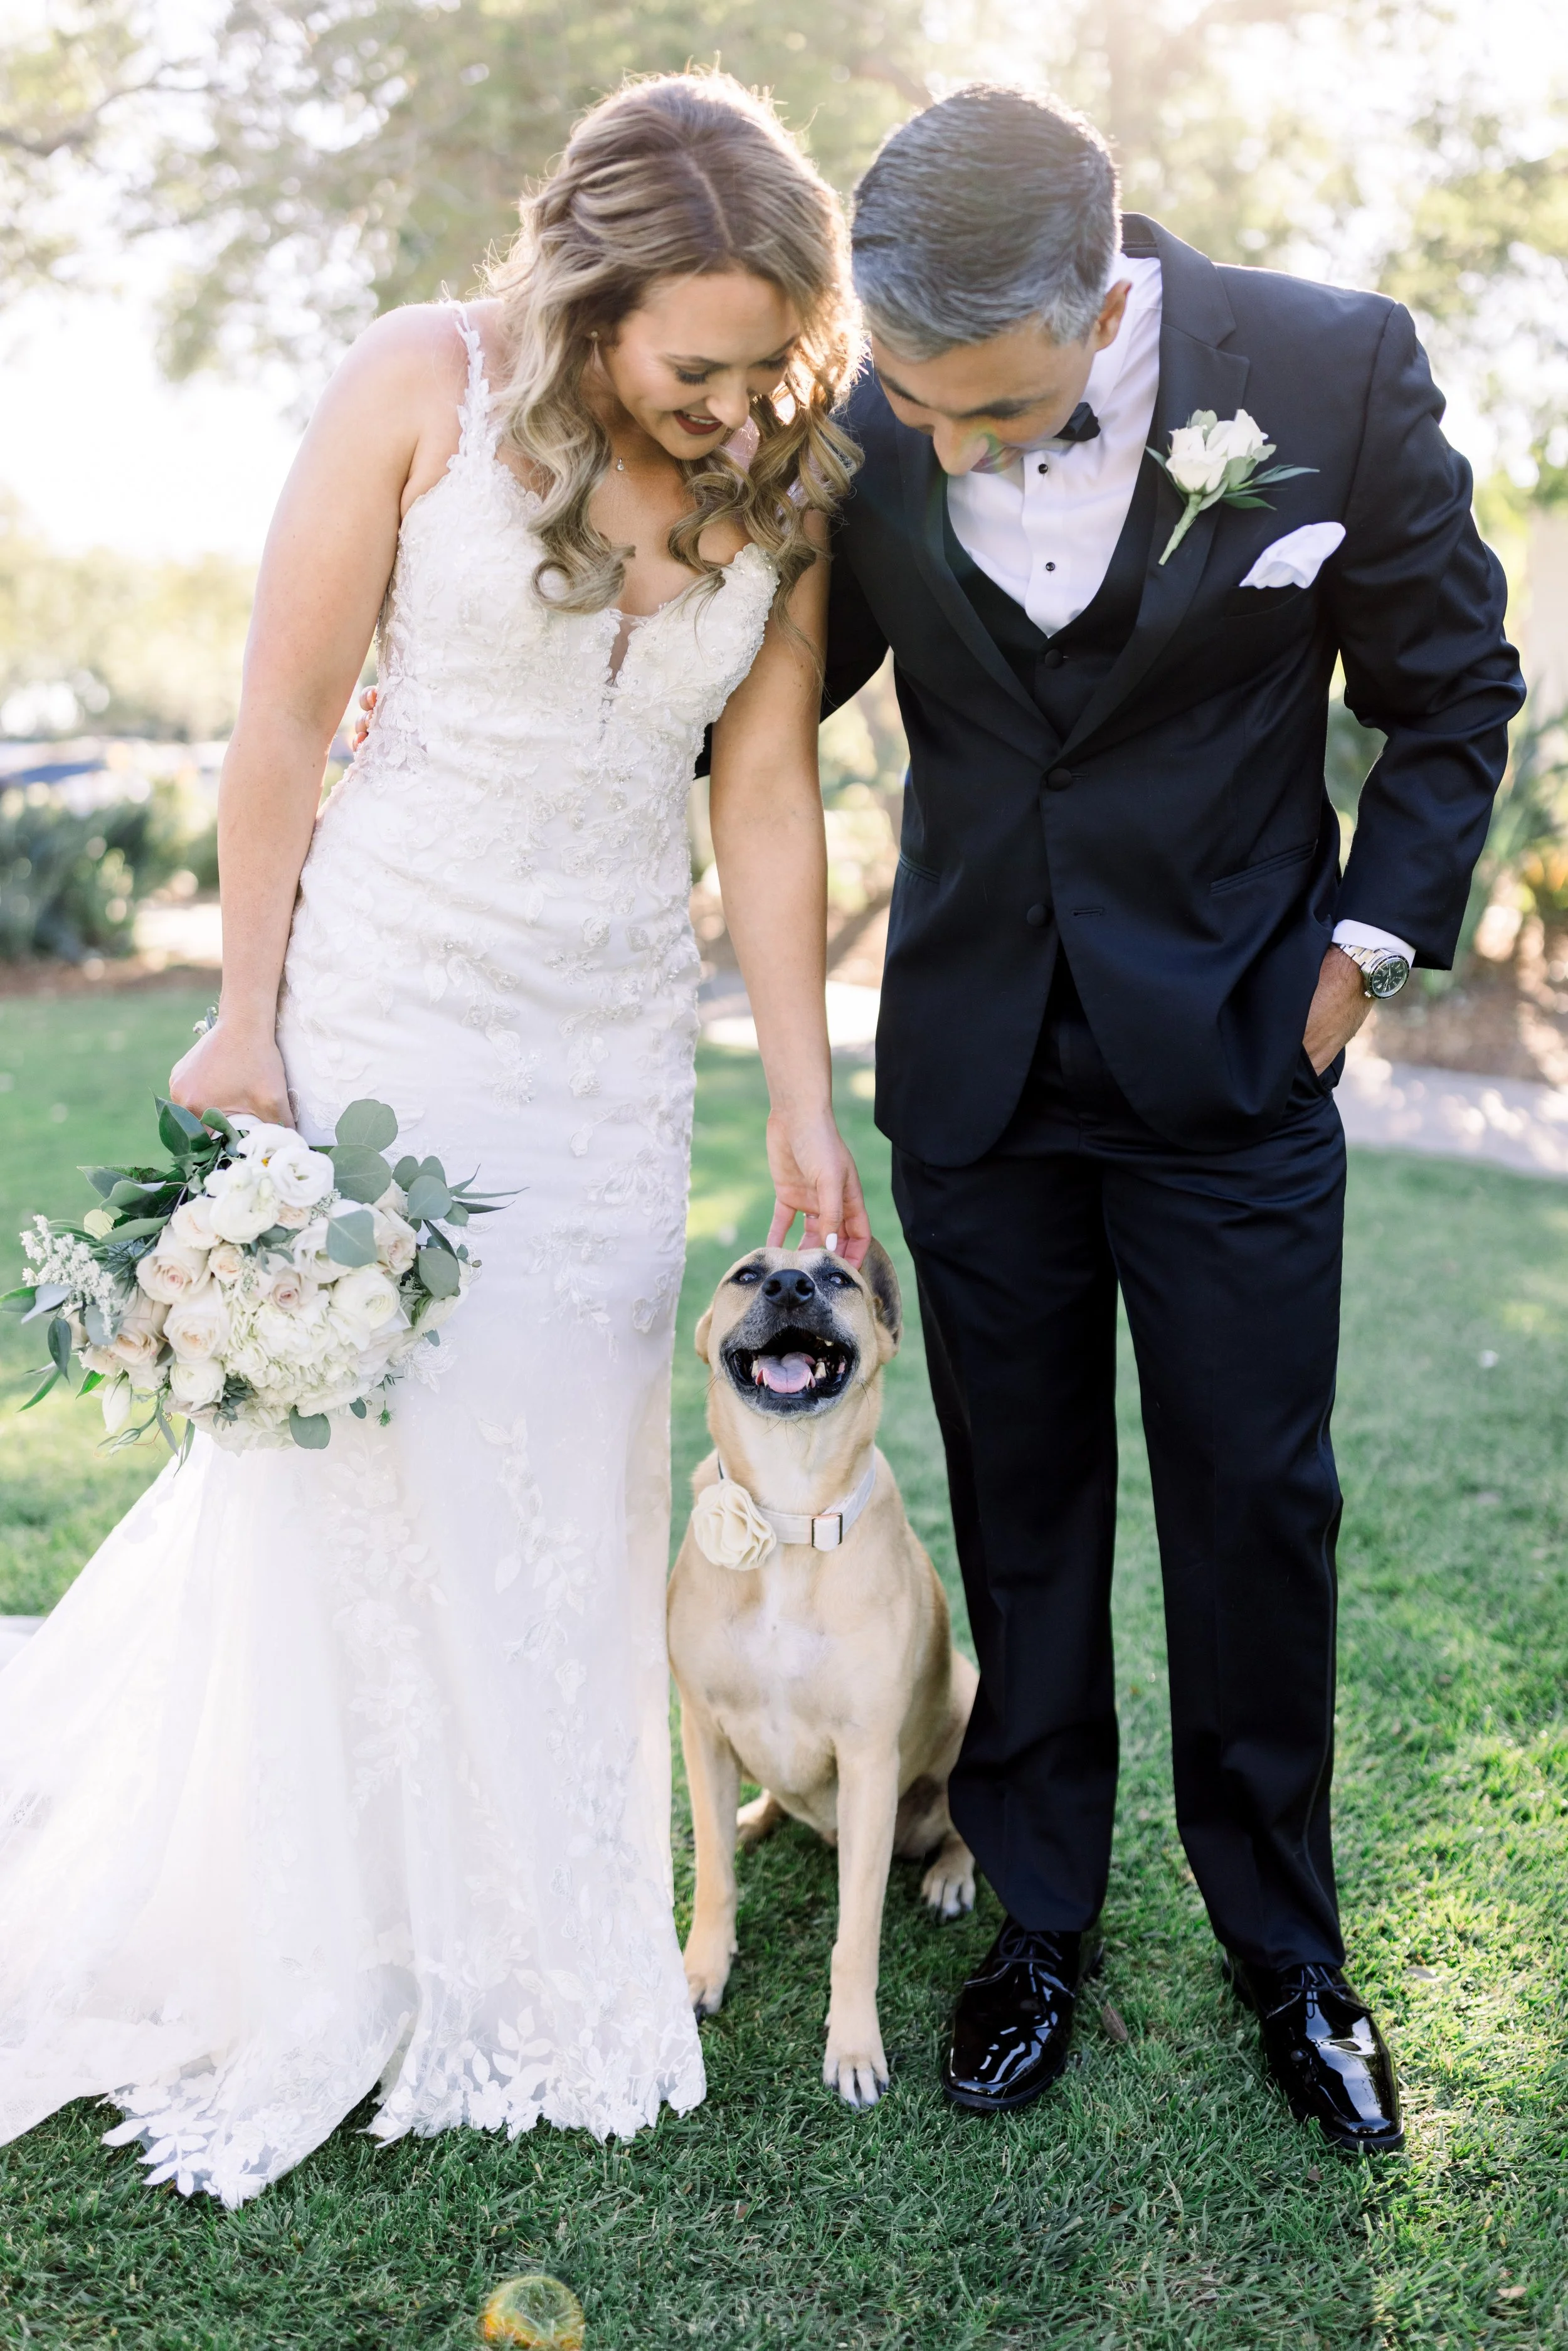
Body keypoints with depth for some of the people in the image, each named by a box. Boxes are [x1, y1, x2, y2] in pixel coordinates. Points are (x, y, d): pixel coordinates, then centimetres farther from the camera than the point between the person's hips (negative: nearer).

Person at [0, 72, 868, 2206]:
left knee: (567, 1491, 8)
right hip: (385, 998, -3)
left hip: (615, 1043, 3)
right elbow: (285, 716, -7)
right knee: (341, 1472, 3)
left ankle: (530, 1974, 28)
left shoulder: (780, 486, 0)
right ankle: (301, 1975, 25)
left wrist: (805, 1116, 2)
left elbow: (768, 804, 2)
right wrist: (248, 1020, -7)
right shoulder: (426, 389, -10)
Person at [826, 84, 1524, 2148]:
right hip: (976, 1067, 2)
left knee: (1257, 1508, 7)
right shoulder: (869, 432, -8)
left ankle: (1284, 1944, 28)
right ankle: (1042, 1918, 30)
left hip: (1230, 1060, -1)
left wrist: (1367, 944, -5)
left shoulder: (1334, 371, -14)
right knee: (1021, 1510, 12)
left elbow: (1452, 690, 0)